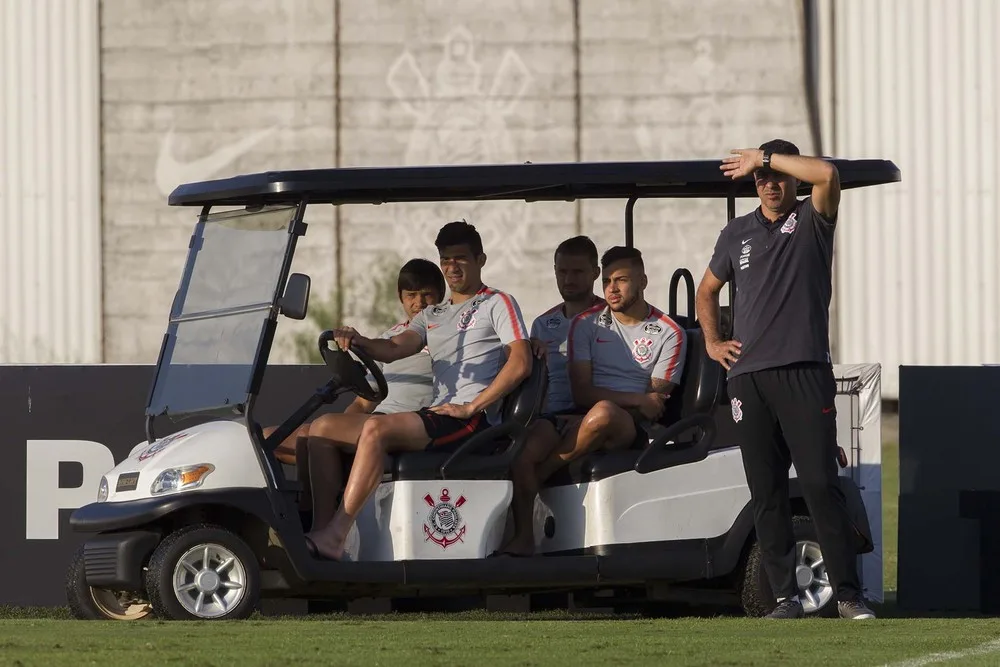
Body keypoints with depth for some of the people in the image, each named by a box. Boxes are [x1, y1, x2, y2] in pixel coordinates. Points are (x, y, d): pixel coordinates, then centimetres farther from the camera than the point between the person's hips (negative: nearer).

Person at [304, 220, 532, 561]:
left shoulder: (498, 304, 7)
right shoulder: (432, 316, 27)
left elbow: (521, 363, -6)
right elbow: (394, 348, 9)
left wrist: (471, 406, -13)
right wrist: (359, 341, -14)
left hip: (473, 419, -7)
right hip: (438, 416, 7)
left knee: (377, 429, -29)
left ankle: (333, 537, -36)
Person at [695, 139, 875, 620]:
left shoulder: (811, 220, 5)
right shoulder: (738, 233, 17)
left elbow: (827, 174, -16)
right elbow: (707, 290, 31)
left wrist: (766, 157, -7)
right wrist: (711, 342, 17)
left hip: (804, 372, -4)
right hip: (747, 376, 4)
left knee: (821, 484, -10)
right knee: (766, 494, 2)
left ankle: (848, 593, -9)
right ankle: (785, 595, 4)